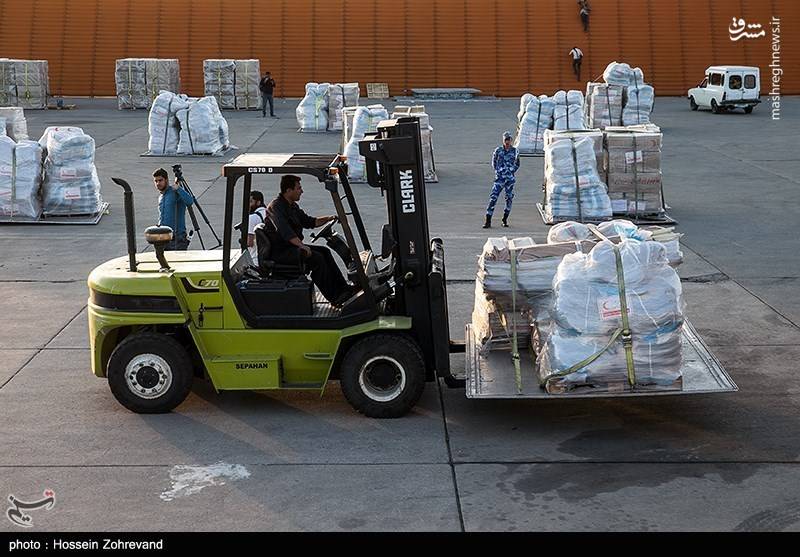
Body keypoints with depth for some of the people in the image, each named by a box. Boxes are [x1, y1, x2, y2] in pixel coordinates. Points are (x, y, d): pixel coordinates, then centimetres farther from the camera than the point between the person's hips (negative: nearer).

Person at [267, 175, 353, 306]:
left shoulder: (293, 206, 16)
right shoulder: (276, 207, -17)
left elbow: (309, 221, 22)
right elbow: (285, 231, -31)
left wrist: (329, 218, 8)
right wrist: (302, 246, -40)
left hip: (293, 246, 10)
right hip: (280, 251, -10)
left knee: (325, 251, 1)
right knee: (317, 258, -23)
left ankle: (343, 288, -1)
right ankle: (334, 298, -18)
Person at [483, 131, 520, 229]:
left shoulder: (514, 151, 4)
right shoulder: (498, 150, 2)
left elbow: (517, 164, 18)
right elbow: (494, 162, 16)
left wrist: (512, 171, 6)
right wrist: (497, 171, 6)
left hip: (510, 179, 1)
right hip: (499, 178, -1)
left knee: (509, 199, 5)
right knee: (493, 198, -10)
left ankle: (505, 220, 19)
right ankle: (488, 221, -10)